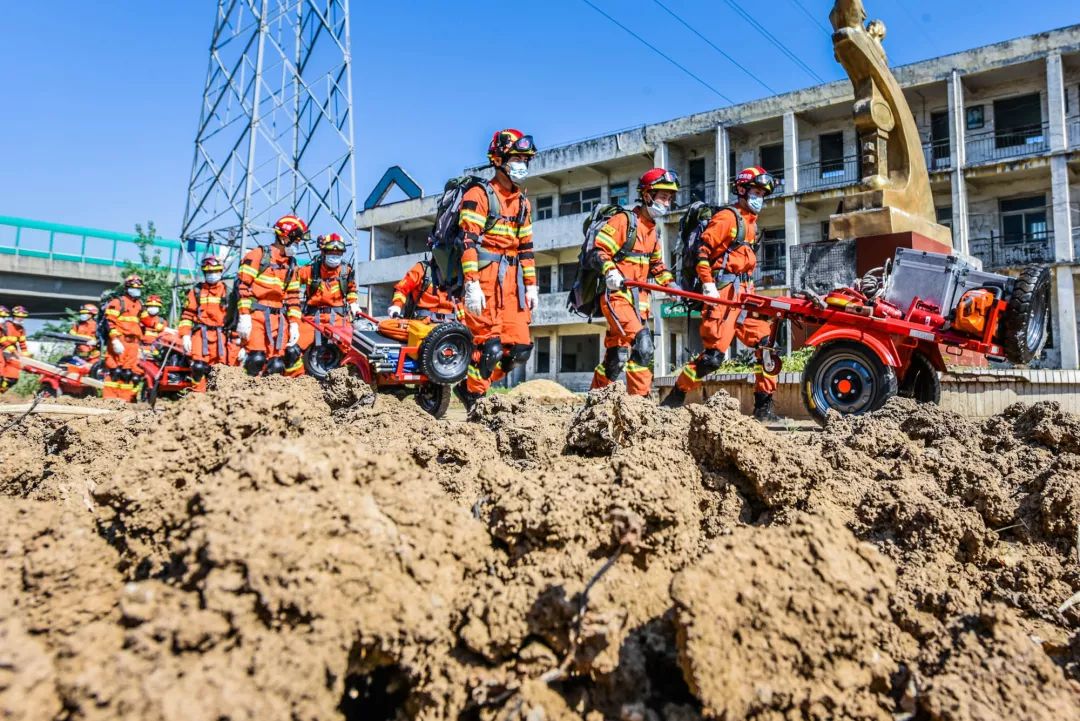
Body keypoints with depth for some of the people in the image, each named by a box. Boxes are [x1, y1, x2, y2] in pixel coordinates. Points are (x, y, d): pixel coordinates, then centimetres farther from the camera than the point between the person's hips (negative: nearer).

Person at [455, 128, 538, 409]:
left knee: (520, 348, 2)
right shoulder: (479, 195, -3)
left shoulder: (522, 202, 21)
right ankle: (474, 401, 3)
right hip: (485, 275, -7)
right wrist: (471, 284, -19)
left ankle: (469, 385, 18)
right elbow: (468, 241, -11)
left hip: (512, 280, 7)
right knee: (490, 345, -12)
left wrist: (531, 285, 17)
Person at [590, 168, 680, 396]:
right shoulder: (623, 220, -7)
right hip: (616, 294, -8)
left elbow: (656, 264, 26)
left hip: (638, 298, 8)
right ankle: (640, 396, -16)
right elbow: (599, 249, -13)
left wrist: (670, 283, 11)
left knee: (617, 354, 10)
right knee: (642, 343, -21)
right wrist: (610, 272, -29)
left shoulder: (653, 230, 19)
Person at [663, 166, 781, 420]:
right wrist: (708, 284, -19)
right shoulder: (727, 217, -5)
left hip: (742, 292, 9)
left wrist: (748, 290, 19)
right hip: (723, 291, -9)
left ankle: (764, 406, 6)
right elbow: (702, 250, -12)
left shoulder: (751, 222, 22)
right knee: (714, 353, -13)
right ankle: (674, 399, 0)